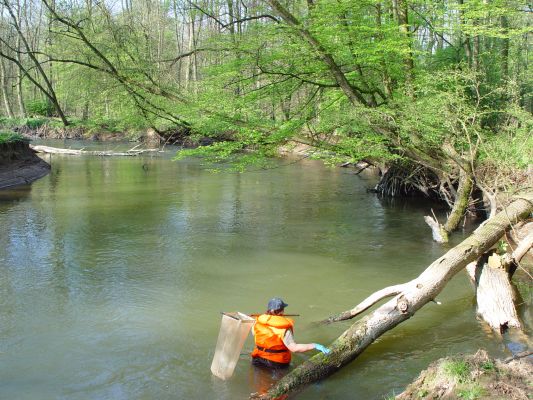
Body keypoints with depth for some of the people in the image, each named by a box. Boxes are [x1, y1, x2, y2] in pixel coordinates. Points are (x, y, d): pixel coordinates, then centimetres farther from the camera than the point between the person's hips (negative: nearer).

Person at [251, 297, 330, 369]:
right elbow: (294, 348, -30)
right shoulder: (284, 329, -23)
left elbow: (253, 332, 15)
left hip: (259, 359, 5)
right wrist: (314, 346, -27)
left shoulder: (258, 322, -8)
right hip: (277, 363, -5)